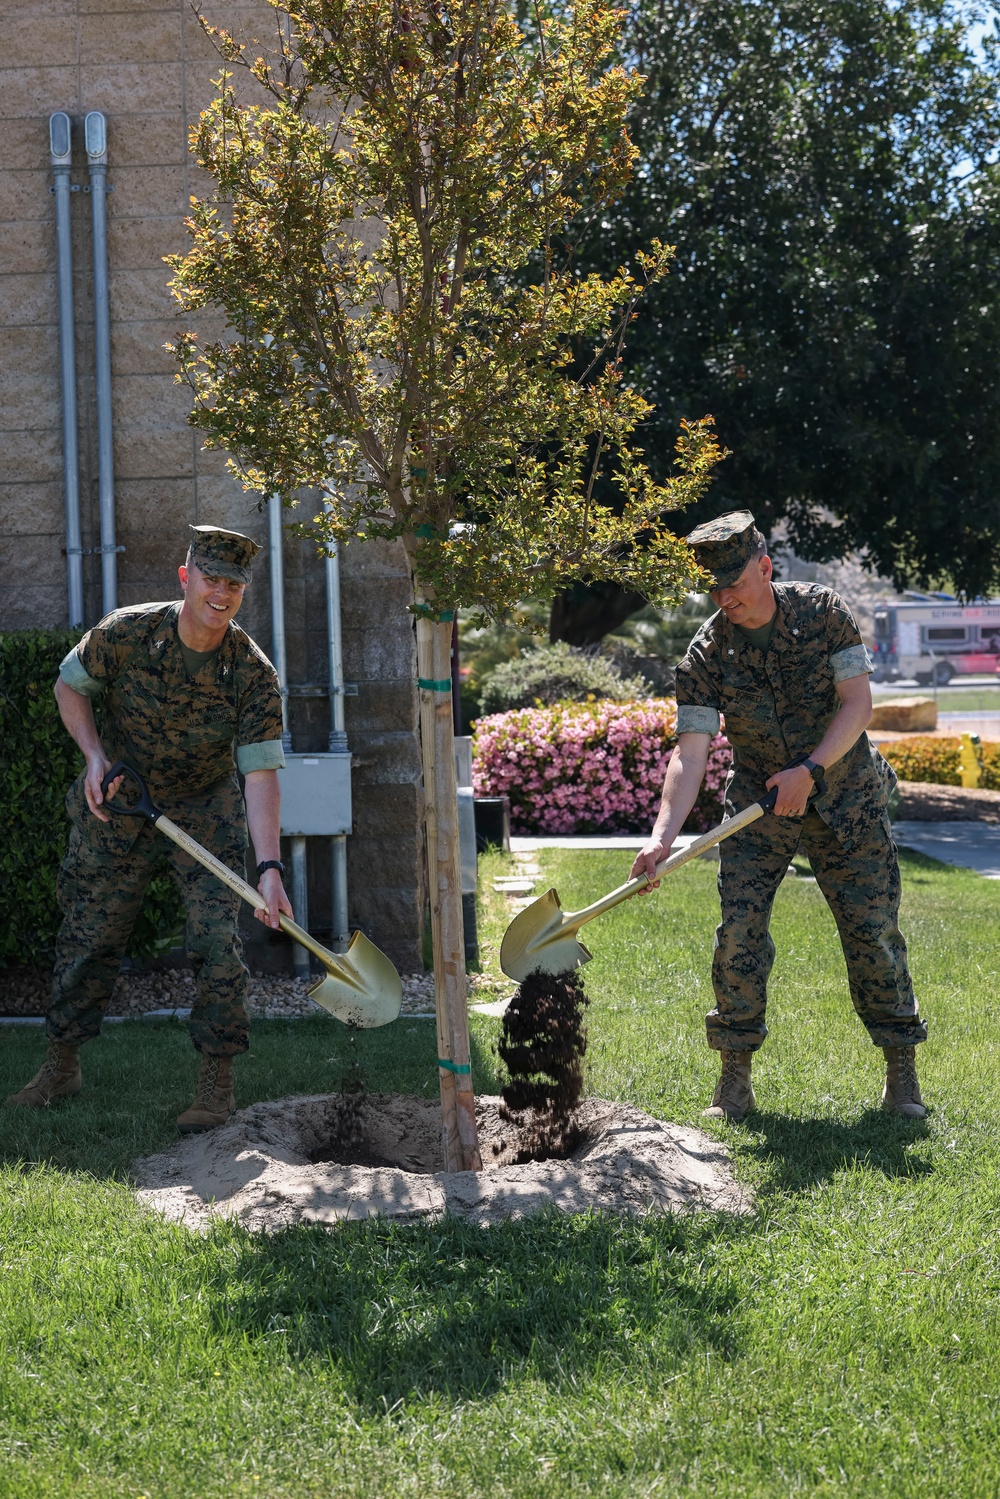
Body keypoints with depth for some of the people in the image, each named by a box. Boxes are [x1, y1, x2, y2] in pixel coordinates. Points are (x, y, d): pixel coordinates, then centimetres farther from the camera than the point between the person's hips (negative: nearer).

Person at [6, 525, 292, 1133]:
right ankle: (62, 1065, 26)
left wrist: (270, 866, -35)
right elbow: (70, 686, 1)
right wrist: (95, 756, -14)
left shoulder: (254, 673, -21)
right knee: (88, 934, 9)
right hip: (119, 806, 2)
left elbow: (261, 772, -26)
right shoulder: (125, 633, -18)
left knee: (218, 940, -11)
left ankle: (218, 1081, 2)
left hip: (205, 814, -1)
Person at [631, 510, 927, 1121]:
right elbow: (691, 751, -17)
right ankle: (736, 1080, 3)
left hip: (847, 799, 0)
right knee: (739, 933, -8)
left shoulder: (824, 611, -11)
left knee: (873, 930, -1)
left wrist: (810, 770, -24)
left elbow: (858, 703, -13)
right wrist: (663, 833, -30)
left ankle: (903, 1072, 14)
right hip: (759, 806, 1)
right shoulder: (706, 654, -12)